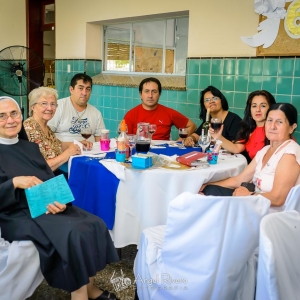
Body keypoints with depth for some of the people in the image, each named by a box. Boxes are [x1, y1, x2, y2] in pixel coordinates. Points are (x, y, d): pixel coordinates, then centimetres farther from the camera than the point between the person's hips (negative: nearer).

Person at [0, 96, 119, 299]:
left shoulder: (30, 147, 16)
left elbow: (52, 180, 9)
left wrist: (59, 199, -12)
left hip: (48, 206, 6)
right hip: (18, 215, -6)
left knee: (95, 224, -17)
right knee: (74, 234, -28)